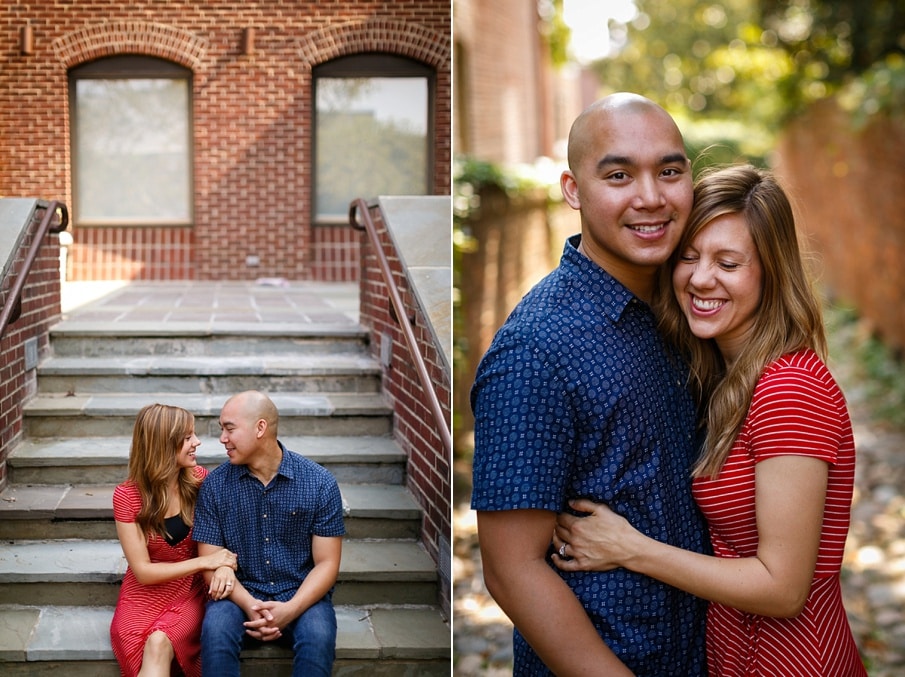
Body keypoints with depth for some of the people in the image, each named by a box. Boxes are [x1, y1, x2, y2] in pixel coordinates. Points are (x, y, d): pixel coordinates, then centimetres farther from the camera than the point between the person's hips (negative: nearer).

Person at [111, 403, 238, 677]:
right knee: (141, 653, -32)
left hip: (192, 591, 1)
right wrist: (205, 562, -19)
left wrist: (224, 565, -21)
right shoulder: (127, 496, -11)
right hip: (145, 594, -1)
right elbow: (143, 571, -11)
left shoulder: (200, 480, -4)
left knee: (158, 644, -30)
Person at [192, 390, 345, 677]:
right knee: (216, 630, -32)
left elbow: (327, 563, -5)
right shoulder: (215, 485, -2)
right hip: (239, 595, 1)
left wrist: (289, 610, -22)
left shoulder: (319, 483, -6)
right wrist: (249, 606, -20)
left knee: (318, 638, -33)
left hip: (301, 597, -1)